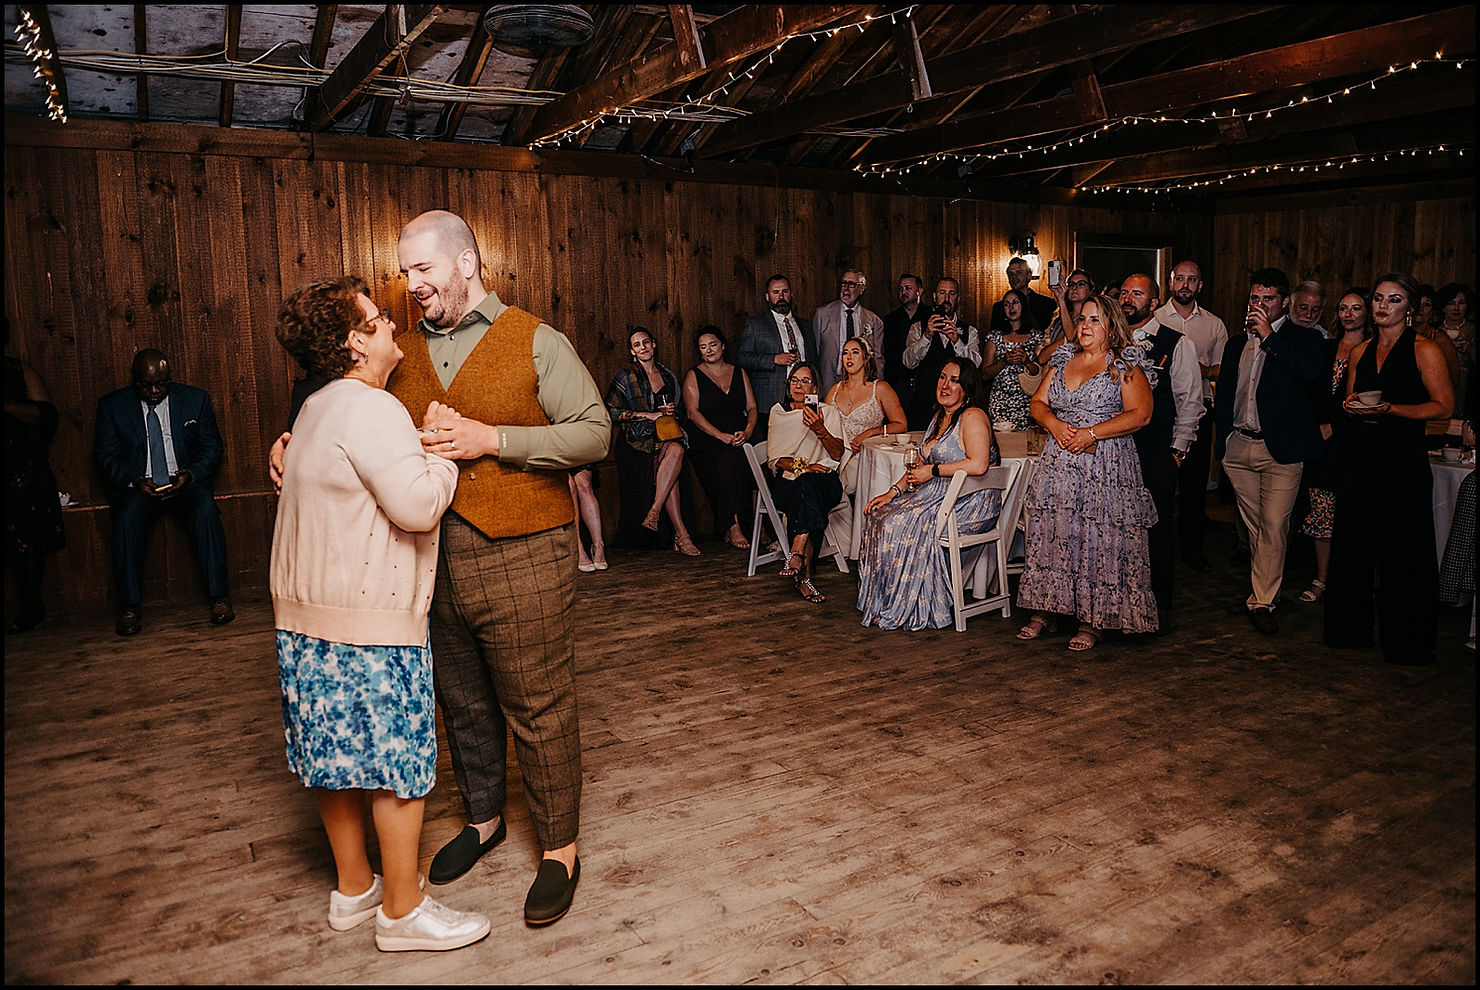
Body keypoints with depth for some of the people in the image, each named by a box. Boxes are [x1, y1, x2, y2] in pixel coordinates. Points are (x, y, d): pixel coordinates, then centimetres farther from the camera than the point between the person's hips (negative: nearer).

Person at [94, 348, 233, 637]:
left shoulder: (196, 399, 3)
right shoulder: (112, 405, 2)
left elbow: (212, 447, 4)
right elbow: (105, 454, 2)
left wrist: (189, 474, -15)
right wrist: (135, 482, -16)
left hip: (185, 481, 0)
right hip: (137, 484, 0)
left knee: (206, 510, -31)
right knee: (127, 518, -31)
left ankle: (219, 597, -25)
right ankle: (128, 607, -23)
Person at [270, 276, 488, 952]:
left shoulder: (319, 409, 15)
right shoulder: (371, 410, -17)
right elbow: (417, 505, -24)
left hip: (306, 615, 10)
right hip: (370, 624, -10)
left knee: (340, 756, 17)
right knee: (398, 763, 1)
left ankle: (352, 888, 32)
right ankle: (402, 910, 13)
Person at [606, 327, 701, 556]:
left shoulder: (669, 377, 19)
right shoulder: (625, 377, 7)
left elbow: (677, 410, 27)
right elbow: (611, 411, -1)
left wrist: (670, 412, 2)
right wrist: (647, 415, -9)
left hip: (666, 435, 4)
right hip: (637, 438, -4)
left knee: (676, 449, -34)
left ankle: (654, 512, -34)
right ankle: (681, 535, -35)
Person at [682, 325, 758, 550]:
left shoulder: (739, 373, 18)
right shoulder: (693, 376, 9)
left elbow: (752, 408, 13)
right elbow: (693, 412, -4)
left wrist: (747, 432, -9)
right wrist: (721, 435, -17)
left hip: (739, 440, 2)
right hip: (707, 442, -2)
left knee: (733, 456, -31)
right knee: (727, 458, -33)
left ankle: (730, 527, -23)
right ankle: (733, 527, -30)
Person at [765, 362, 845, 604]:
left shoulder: (829, 413, 13)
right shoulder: (778, 411, 16)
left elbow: (837, 454, -1)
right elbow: (774, 456, 7)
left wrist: (820, 429, -19)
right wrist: (801, 467, -12)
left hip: (824, 481, 0)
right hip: (787, 481, 0)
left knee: (809, 486, -37)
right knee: (804, 488, -36)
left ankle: (796, 556, -45)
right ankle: (805, 575, -43)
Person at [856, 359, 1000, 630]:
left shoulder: (973, 416, -11)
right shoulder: (940, 417, 18)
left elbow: (978, 465, -25)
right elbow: (922, 465, 19)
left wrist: (933, 471, -16)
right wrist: (894, 490, 5)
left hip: (971, 504, -10)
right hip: (940, 495, 10)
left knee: (900, 524, -24)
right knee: (878, 514, -4)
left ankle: (903, 610, -11)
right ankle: (881, 602, -2)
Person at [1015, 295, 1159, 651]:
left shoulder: (1124, 366, -2)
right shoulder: (1063, 360, 15)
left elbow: (1140, 414, -11)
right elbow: (1038, 402, 14)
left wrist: (1092, 433, -17)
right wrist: (1055, 424, -8)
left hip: (1106, 466, -5)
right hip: (1059, 462, 5)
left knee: (1098, 539, -4)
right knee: (1053, 533, 5)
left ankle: (1092, 621, 4)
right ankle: (1045, 611, 14)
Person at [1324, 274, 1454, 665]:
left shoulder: (1424, 350, -4)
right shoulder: (1361, 351, 13)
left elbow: (1444, 405, -9)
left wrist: (1388, 409, -18)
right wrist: (1352, 407, 2)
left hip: (1404, 458, -5)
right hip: (1361, 456, 6)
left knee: (1404, 552, 0)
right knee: (1354, 543, 10)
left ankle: (1407, 642, 12)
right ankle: (1351, 628, 23)